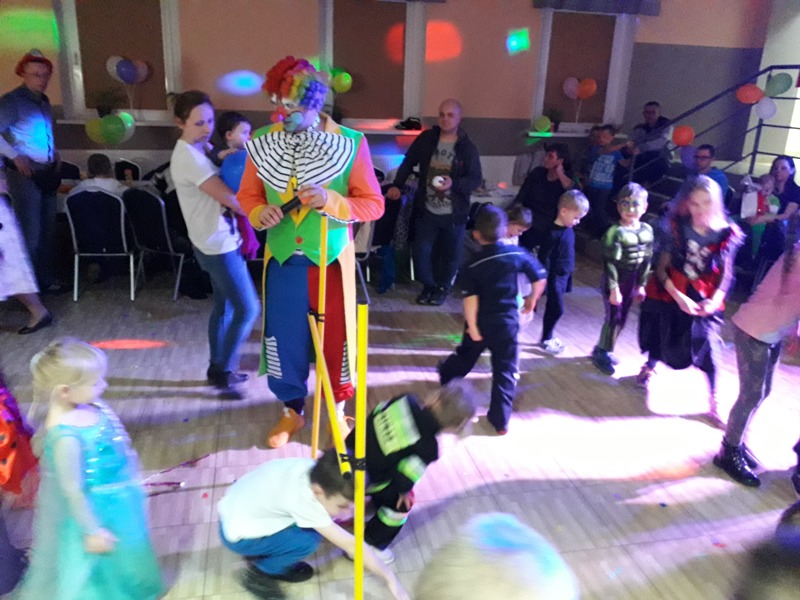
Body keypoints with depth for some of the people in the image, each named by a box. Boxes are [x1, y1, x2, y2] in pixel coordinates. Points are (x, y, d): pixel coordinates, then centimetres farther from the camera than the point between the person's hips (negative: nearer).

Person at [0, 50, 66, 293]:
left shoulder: (43, 101, 14)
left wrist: (54, 153, 11)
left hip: (47, 172, 8)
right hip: (25, 173, -7)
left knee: (47, 230, 12)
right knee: (30, 232, -5)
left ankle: (46, 280, 21)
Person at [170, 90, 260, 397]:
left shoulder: (200, 148, 11)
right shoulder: (188, 157, -20)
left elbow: (221, 193, 13)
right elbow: (228, 197, -24)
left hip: (224, 239, 10)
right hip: (217, 245, -10)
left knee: (225, 306, 17)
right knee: (248, 309, -5)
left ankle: (218, 368, 29)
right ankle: (222, 371, 9)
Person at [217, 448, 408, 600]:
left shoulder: (315, 471, -17)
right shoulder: (303, 500, -35)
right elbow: (350, 545, -30)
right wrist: (390, 578, -24)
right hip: (237, 533, -7)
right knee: (309, 539, -21)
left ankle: (266, 557, 14)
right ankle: (258, 574, 0)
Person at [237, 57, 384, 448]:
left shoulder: (350, 144, -12)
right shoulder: (262, 142, -4)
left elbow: (374, 204, -9)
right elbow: (247, 193, 7)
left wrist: (331, 200, -25)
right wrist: (260, 213, -15)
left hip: (331, 258, -2)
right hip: (283, 258, 2)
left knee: (336, 336, 11)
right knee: (284, 338, 11)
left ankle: (338, 409, 35)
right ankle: (292, 411, 34)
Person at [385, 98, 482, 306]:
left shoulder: (467, 147, -5)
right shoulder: (425, 139, 1)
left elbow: (476, 179, -6)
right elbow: (408, 162, 10)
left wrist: (454, 184, -23)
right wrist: (397, 185, -2)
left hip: (454, 213, -1)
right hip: (426, 210, 1)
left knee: (450, 254, 10)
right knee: (421, 251, -1)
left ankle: (443, 287, 34)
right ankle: (428, 285, 25)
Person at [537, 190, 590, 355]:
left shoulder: (569, 230, 4)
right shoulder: (554, 233, -23)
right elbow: (544, 258, -20)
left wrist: (568, 276, 20)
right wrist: (545, 281, -17)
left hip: (563, 276, 8)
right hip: (554, 277, -8)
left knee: (553, 308, 18)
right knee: (556, 309, 1)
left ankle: (548, 335, 32)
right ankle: (545, 339, 18)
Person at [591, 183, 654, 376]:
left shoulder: (647, 230, 1)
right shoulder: (616, 232, -18)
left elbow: (647, 260, 8)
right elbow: (609, 263, -18)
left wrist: (641, 285, 9)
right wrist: (613, 288, -18)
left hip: (632, 282, 6)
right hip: (615, 281, -6)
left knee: (621, 319, 14)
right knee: (614, 318, 0)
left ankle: (602, 350, 30)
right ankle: (602, 354, 16)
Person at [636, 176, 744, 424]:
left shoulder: (727, 234, -11)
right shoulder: (675, 228, -16)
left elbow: (726, 273, -6)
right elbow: (661, 268, -15)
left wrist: (714, 300, -21)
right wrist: (679, 297, -24)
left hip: (704, 299, 0)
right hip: (668, 294, 0)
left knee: (708, 346, -5)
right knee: (662, 339, 16)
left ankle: (713, 402, 11)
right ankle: (649, 368, 50)